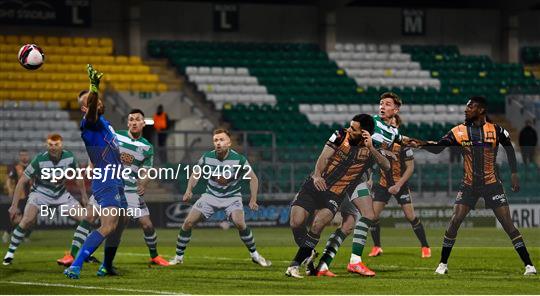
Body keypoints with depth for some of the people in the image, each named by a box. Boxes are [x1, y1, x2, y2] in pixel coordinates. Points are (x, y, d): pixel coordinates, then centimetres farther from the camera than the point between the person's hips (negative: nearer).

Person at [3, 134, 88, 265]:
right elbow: (22, 181, -19)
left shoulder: (69, 157, -16)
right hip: (40, 192, -4)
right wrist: (14, 205, -20)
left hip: (61, 193, 4)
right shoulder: (39, 160, -26)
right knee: (27, 221, -26)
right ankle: (10, 253, -11)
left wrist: (84, 195, 10)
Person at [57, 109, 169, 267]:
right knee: (89, 217, -14)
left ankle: (154, 256, 24)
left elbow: (145, 171, -3)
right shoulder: (115, 136, 0)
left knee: (147, 224, -2)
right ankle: (72, 255, -12)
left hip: (131, 190, 1)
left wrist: (143, 184, -20)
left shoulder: (147, 147, 2)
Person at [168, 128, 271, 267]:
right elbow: (196, 174, 5)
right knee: (188, 222, -8)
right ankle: (178, 257, 8)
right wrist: (189, 190, -11)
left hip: (232, 196, -3)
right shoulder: (207, 157, -12)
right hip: (211, 195, 3)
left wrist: (253, 199, -16)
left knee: (239, 223, -28)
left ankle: (255, 255, -8)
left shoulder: (239, 159, -18)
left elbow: (253, 178, -7)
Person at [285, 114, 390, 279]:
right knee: (296, 223, -13)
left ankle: (295, 264, -15)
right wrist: (317, 175, -23)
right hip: (313, 186, 2)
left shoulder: (369, 152, -1)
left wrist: (370, 148, -28)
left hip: (334, 196, -2)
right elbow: (325, 156, -6)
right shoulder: (341, 136, 1)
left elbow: (386, 166, -16)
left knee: (317, 224, -27)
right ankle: (308, 253, 18)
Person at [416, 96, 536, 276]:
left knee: (508, 224, -6)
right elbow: (437, 148, -8)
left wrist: (514, 174, 6)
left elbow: (509, 148, 9)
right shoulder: (459, 131, -3)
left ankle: (529, 265, 0)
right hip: (469, 185, 2)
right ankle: (443, 264, 5)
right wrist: (422, 144, -26)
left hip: (492, 184, -1)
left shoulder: (496, 130, -6)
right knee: (454, 222, -9)